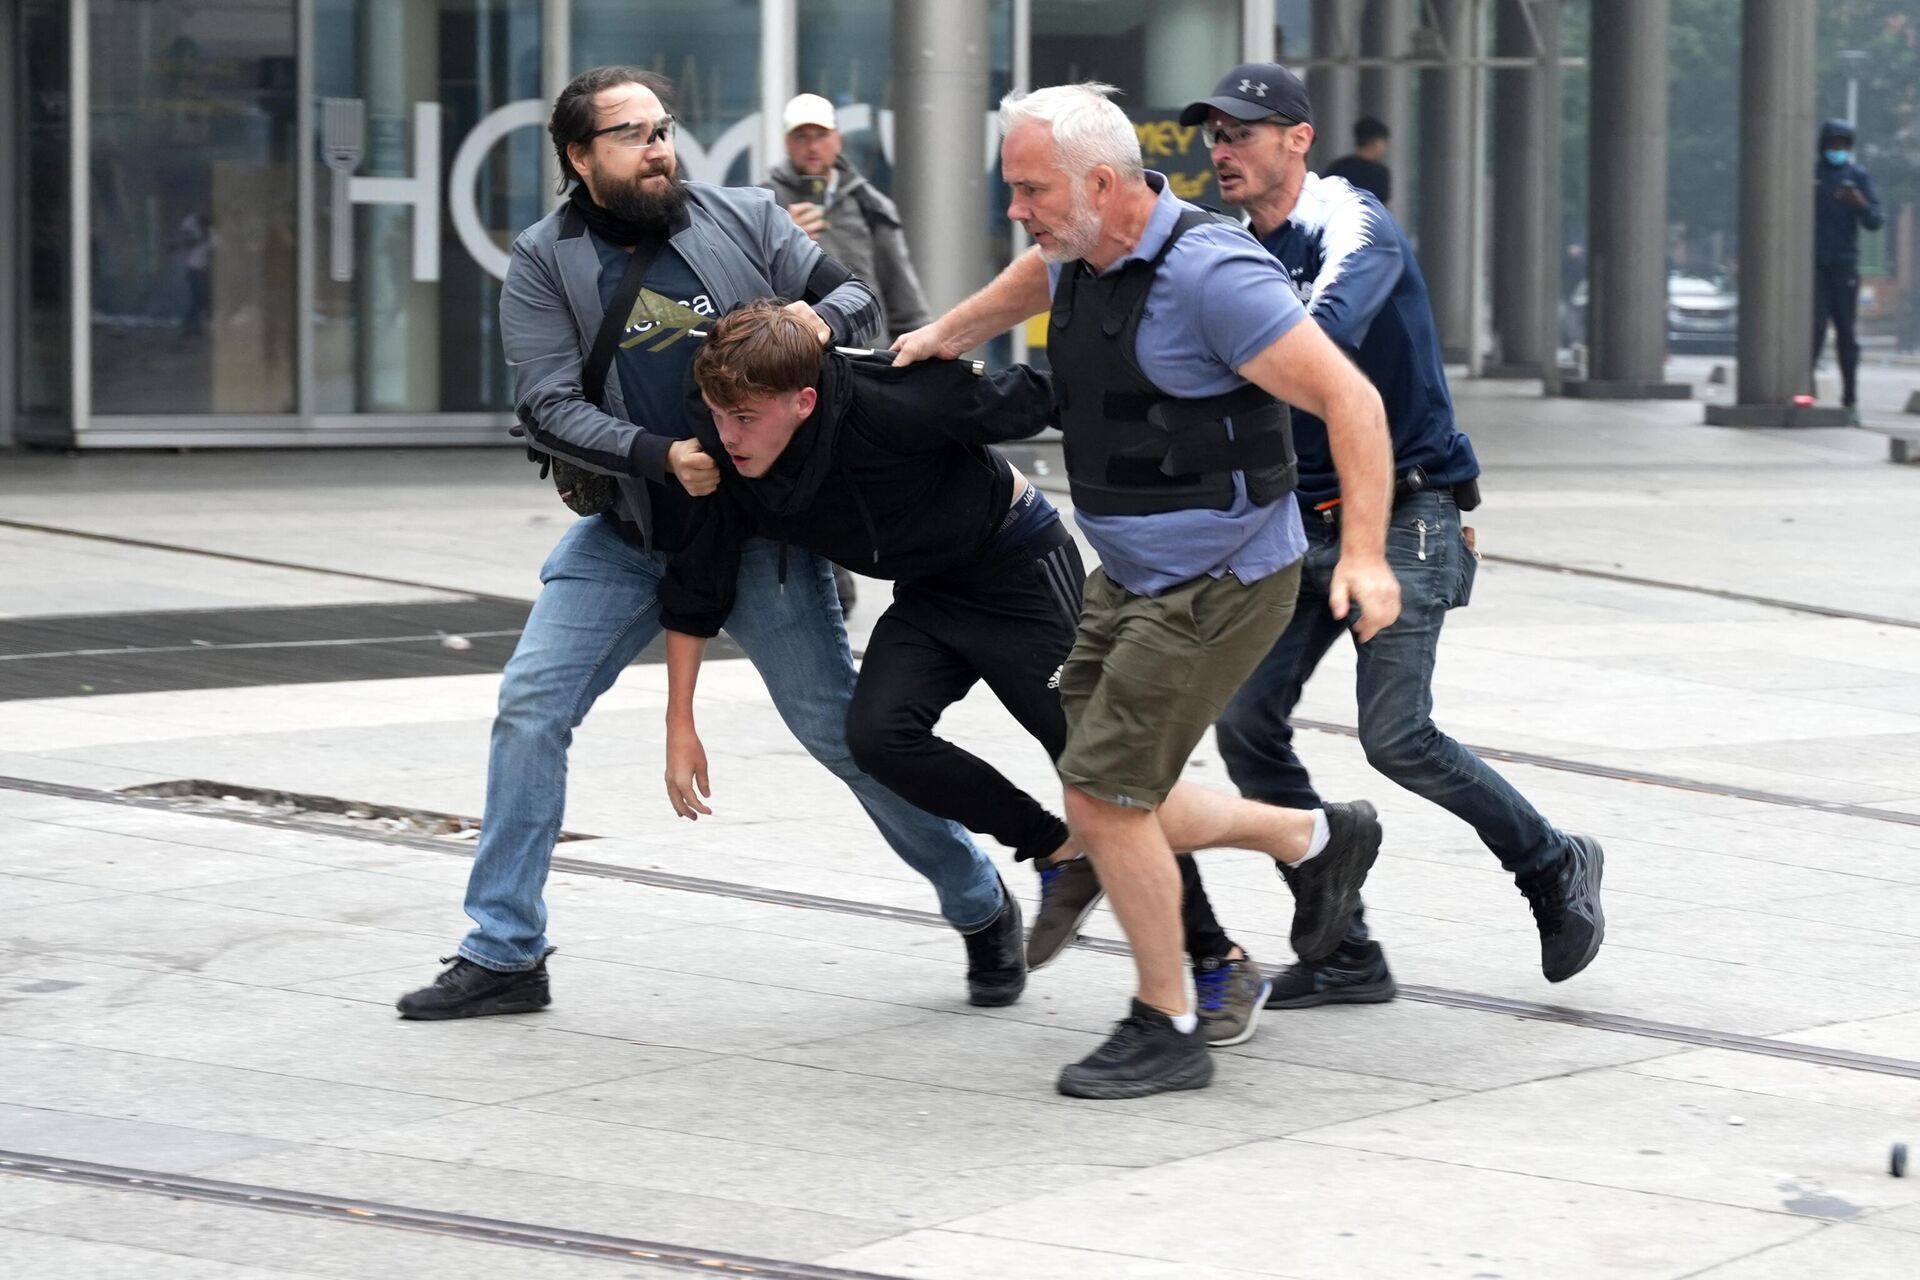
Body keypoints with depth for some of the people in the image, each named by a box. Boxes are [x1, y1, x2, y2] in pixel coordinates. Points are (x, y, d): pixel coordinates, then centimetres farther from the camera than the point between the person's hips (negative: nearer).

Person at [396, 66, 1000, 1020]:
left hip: (759, 530, -1)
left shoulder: (744, 220, -3)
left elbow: (855, 296, 5)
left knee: (837, 725, 3)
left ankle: (979, 900, 21)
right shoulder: (545, 262, -4)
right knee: (531, 707, -7)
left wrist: (821, 318, -19)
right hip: (626, 535, 1)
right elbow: (548, 407, -12)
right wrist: (660, 459, -26)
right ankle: (505, 955, 1)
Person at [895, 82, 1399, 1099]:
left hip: (1219, 585, -9)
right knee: (1105, 803, 11)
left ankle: (1166, 1032, 5)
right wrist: (947, 334, 39)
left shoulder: (1210, 273, -24)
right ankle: (1319, 839, 29)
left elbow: (1351, 402, -25)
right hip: (1130, 576, 9)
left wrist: (1365, 554, -33)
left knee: (1104, 796, -10)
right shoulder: (1082, 249, 2)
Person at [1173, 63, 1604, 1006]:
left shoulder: (1354, 228, -13)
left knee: (1396, 737, -15)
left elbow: (1320, 336, -33)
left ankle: (1555, 866, 11)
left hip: (1403, 512, -7)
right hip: (1303, 524, 7)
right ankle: (1344, 954, 6)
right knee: (1245, 723, -3)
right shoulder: (1241, 254, 10)